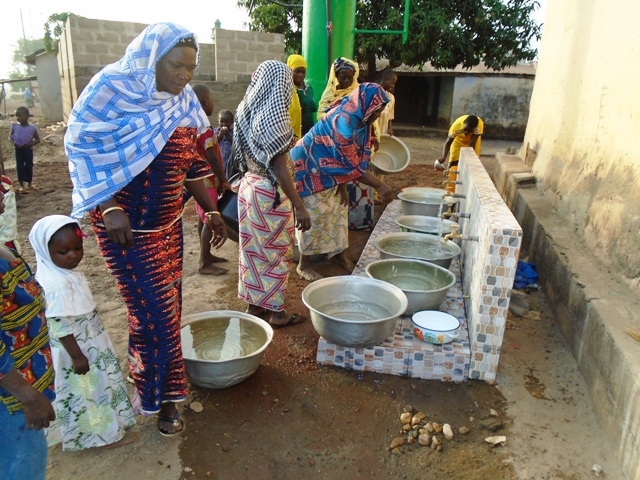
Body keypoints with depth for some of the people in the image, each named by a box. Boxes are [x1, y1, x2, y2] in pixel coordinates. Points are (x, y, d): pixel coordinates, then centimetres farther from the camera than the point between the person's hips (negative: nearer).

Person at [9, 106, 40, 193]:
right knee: (20, 166, 0)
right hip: (18, 149, 1)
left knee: (29, 166, 9)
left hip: (28, 149, -1)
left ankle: (29, 183, 24)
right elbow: (10, 136, 7)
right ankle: (21, 185, 4)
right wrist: (13, 142, -14)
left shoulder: (32, 128, -8)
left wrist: (30, 144, -17)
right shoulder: (14, 126, -3)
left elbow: (38, 139, -1)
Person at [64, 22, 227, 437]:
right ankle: (162, 396, 18)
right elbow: (81, 146, -12)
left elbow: (191, 163, 10)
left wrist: (212, 210, 6)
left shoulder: (183, 101, 4)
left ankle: (150, 381, 35)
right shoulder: (113, 89, -13)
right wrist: (108, 208, -20)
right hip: (125, 225, -6)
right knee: (156, 310, -3)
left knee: (167, 307, 13)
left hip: (168, 223, 6)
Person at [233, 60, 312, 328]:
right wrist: (299, 205, -20)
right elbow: (280, 167, -22)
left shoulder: (246, 110, 3)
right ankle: (276, 312, 18)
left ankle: (254, 304, 29)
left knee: (253, 248, 16)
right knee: (276, 253, 5)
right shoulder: (273, 117, -20)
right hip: (270, 193, -8)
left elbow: (243, 156, 9)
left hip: (249, 185, 8)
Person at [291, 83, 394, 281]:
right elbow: (352, 165, -29)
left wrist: (343, 187, -4)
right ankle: (304, 265, 9)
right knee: (314, 216, -5)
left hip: (327, 170, 9)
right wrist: (379, 185, -27)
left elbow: (347, 161, -1)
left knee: (338, 210, 13)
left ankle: (341, 254, 27)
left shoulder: (360, 119, -3)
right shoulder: (343, 120, -31)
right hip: (309, 168, -9)